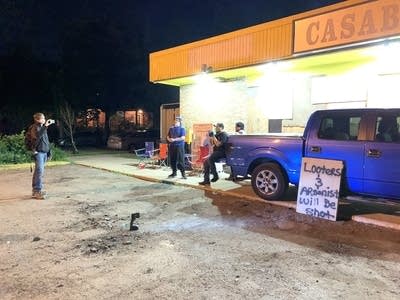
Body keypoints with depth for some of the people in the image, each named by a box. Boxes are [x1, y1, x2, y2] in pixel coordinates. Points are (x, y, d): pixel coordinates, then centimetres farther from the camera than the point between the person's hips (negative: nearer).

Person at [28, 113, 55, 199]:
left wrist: (48, 151, 17)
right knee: (40, 171, -15)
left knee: (38, 171, 13)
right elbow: (37, 136, -29)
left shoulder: (43, 127, 16)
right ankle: (37, 191, -16)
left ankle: (35, 189, 20)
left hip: (44, 152, 8)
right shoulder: (34, 127, -8)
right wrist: (45, 126, -29)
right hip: (38, 152, -8)